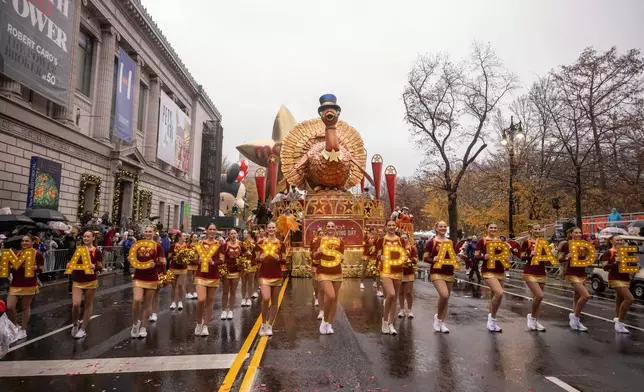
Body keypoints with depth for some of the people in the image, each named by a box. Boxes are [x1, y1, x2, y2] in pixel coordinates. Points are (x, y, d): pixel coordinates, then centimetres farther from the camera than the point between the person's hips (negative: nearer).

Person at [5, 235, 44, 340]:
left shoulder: (37, 254, -6)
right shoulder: (17, 253, 10)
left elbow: (41, 269, -6)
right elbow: (12, 267, 18)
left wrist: (36, 268, -27)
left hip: (29, 284, -5)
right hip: (15, 284, 5)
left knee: (25, 307, 6)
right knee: (9, 307, -2)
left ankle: (23, 330, 20)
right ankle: (15, 327, 23)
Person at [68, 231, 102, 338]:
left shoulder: (96, 251, -6)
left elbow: (100, 267, -5)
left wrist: (94, 266, -26)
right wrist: (69, 264, -2)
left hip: (90, 281, -3)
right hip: (77, 281, 3)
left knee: (88, 305, 7)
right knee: (75, 304, -10)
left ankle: (83, 329, 20)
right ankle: (75, 324, 19)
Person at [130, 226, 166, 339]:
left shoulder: (157, 246, -3)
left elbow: (163, 264, -4)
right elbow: (132, 259, 18)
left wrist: (155, 264, -23)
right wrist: (131, 260, -4)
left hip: (151, 279, -1)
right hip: (138, 277, 1)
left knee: (148, 303, 7)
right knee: (137, 300, -16)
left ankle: (143, 327, 22)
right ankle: (135, 323, 9)